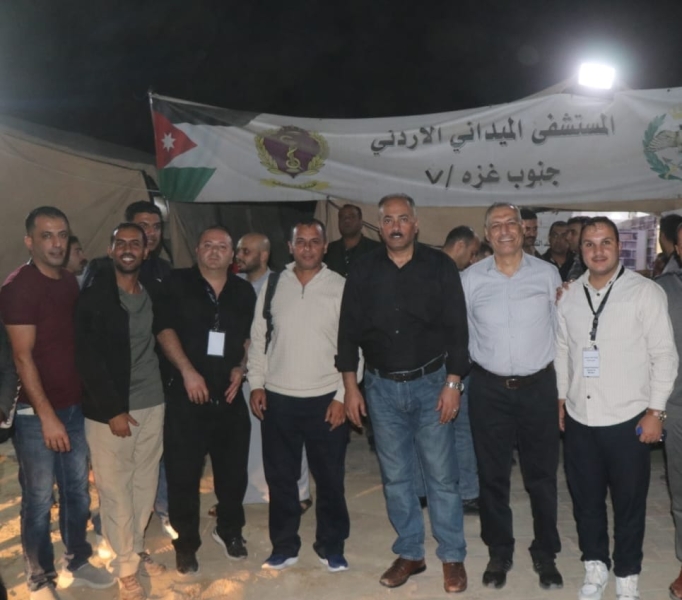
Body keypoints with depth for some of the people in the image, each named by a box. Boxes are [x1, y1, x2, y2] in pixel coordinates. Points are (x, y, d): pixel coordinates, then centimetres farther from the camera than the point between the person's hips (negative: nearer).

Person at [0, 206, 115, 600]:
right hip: (36, 413, -6)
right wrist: (47, 416, -17)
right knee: (39, 500, 7)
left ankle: (77, 564, 33)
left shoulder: (70, 283, 8)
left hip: (74, 407, 6)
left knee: (78, 492, 16)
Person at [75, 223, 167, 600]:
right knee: (115, 488, 5)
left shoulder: (152, 294, 6)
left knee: (146, 483, 13)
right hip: (109, 410, -4)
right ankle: (125, 566, 20)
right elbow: (87, 360, -12)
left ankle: (135, 550, 32)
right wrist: (112, 409, -15)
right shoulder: (93, 297, -8)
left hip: (151, 403, 5)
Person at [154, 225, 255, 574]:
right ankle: (186, 545, 19)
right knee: (183, 473, 3)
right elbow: (164, 329, -7)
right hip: (186, 394, -3)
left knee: (233, 468, 11)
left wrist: (241, 367, 3)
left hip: (229, 395, 3)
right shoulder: (176, 284, 0)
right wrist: (188, 371, -15)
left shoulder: (244, 291, 10)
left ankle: (229, 530, 33)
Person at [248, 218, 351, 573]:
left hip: (326, 398, -2)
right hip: (277, 398, 2)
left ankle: (331, 546, 27)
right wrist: (256, 384, 1)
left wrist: (343, 395, -8)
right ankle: (284, 545, 28)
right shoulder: (273, 285, 4)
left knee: (329, 477, 9)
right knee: (280, 477, 12)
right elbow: (258, 337, 8)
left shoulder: (341, 287, -4)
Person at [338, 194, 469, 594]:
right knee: (395, 476, 11)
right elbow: (349, 330, 4)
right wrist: (351, 386, 0)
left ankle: (453, 557, 21)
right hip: (382, 387, 3)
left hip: (431, 384, -2)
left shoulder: (440, 267, -4)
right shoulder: (364, 272, 2)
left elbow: (456, 328, -5)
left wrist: (453, 383, -10)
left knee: (441, 476, 4)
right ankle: (410, 554, 27)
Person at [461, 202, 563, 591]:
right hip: (489, 389, 0)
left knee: (542, 476, 11)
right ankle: (499, 553, 30)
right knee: (493, 476, 11)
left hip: (539, 387, 0)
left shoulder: (547, 274, -2)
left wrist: (561, 388, 4)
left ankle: (545, 554, 30)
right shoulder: (471, 279, -2)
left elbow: (560, 331, 4)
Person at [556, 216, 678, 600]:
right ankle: (596, 566, 36)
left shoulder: (646, 292, -8)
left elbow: (665, 355, -7)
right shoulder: (569, 295, 5)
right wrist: (561, 399, 11)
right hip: (579, 418, 4)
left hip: (628, 420, -3)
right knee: (586, 499, 15)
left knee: (629, 503, 11)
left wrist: (655, 411, -10)